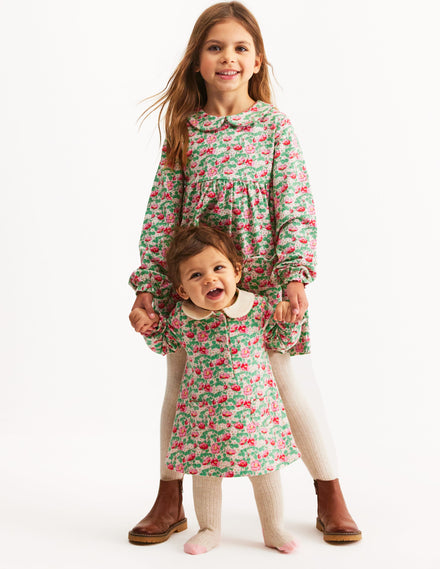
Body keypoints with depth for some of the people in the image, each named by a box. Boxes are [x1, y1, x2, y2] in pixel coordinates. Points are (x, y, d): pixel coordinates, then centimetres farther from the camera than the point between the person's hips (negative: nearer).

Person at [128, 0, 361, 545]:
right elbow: (161, 214, 4)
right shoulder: (183, 131, 4)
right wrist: (148, 284, -3)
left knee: (295, 387, 3)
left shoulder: (274, 124, -1)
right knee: (180, 386, 10)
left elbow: (296, 208, -5)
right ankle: (169, 501, 28)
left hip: (264, 277, -2)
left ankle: (331, 499, 23)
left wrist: (294, 275, -16)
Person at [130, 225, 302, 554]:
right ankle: (209, 530, 31)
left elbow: (280, 342, 6)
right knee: (204, 471, 11)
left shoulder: (257, 308, -8)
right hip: (202, 412, 1)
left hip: (254, 407, -1)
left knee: (265, 471, 10)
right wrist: (149, 327, -3)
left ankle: (274, 529, 29)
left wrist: (288, 320, -12)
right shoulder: (181, 318, -6)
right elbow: (166, 344, 15)